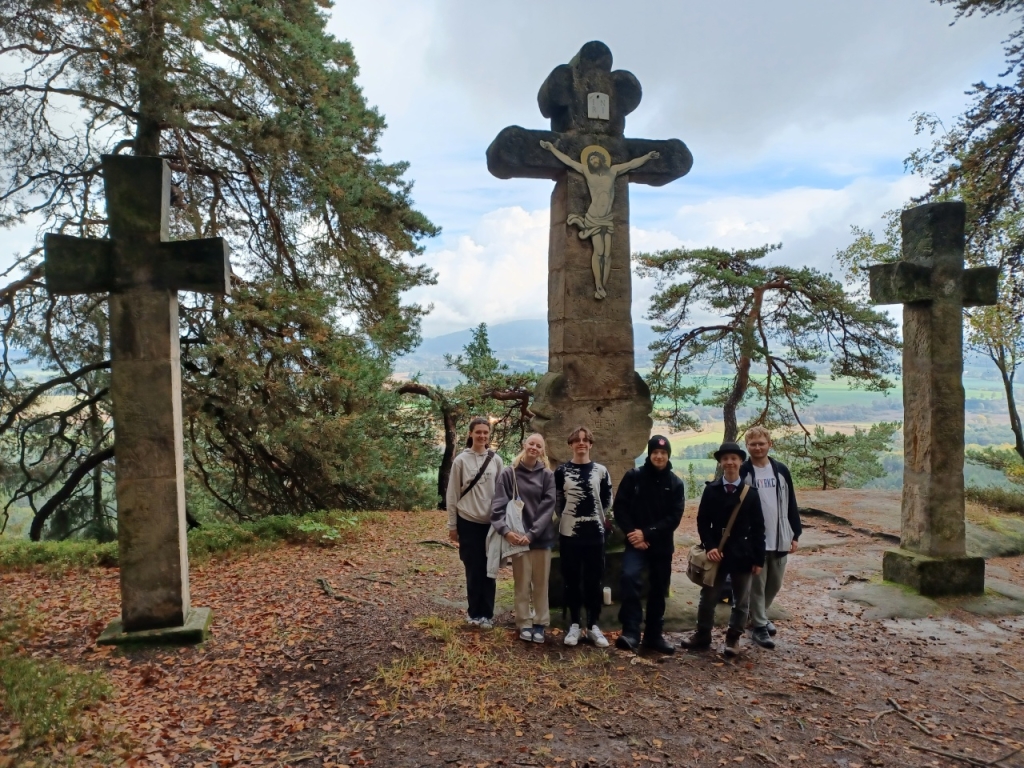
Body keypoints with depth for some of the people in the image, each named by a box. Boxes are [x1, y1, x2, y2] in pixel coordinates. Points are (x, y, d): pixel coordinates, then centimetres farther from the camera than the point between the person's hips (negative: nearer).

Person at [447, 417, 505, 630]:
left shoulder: (496, 460, 1)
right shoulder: (461, 460, -5)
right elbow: (452, 494, -1)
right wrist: (452, 525, 0)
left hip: (491, 522, 2)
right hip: (468, 521, -2)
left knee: (489, 569, 6)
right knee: (473, 569, 5)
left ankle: (486, 614, 16)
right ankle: (475, 612, 18)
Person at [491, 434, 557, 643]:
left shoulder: (547, 476, 1)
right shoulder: (508, 474, 0)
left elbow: (548, 507, -6)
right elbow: (498, 505, -6)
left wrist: (532, 533, -17)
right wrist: (505, 530, -21)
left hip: (541, 537, 1)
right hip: (517, 536, -1)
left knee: (541, 582, 9)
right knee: (522, 583, 7)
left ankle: (540, 623, 21)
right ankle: (524, 623, 19)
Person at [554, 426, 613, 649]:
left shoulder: (601, 471, 3)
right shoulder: (562, 471, 1)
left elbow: (607, 501, 11)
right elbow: (557, 502, 7)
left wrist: (599, 519, 12)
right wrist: (570, 517, 7)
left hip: (594, 533, 1)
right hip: (569, 533, 0)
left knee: (594, 580, 6)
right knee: (572, 580, 7)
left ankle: (594, 626, 18)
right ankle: (575, 625, 19)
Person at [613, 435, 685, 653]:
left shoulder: (675, 484, 2)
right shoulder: (633, 477, -2)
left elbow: (674, 518, -5)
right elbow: (620, 507, -3)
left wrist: (647, 533, -16)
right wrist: (632, 533, -16)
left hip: (662, 545, 3)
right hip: (636, 542, -3)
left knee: (659, 590, 10)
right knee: (630, 577, -26)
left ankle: (654, 635, 26)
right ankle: (630, 632, -21)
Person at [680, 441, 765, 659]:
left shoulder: (750, 492, -1)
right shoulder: (711, 490, 0)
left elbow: (758, 527, 0)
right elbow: (702, 522, 0)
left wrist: (759, 559, -3)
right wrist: (709, 547, -13)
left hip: (743, 554, 0)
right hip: (717, 553, 0)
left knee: (741, 601, 10)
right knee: (708, 598, 9)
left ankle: (733, 638, 24)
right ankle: (702, 635, 24)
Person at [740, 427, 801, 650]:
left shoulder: (781, 470, 5)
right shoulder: (742, 472, -6)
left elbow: (791, 505, 9)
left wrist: (795, 534, 6)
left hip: (780, 540, 4)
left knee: (775, 584, 15)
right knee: (757, 585, 2)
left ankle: (759, 616, 35)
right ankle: (758, 626, 14)